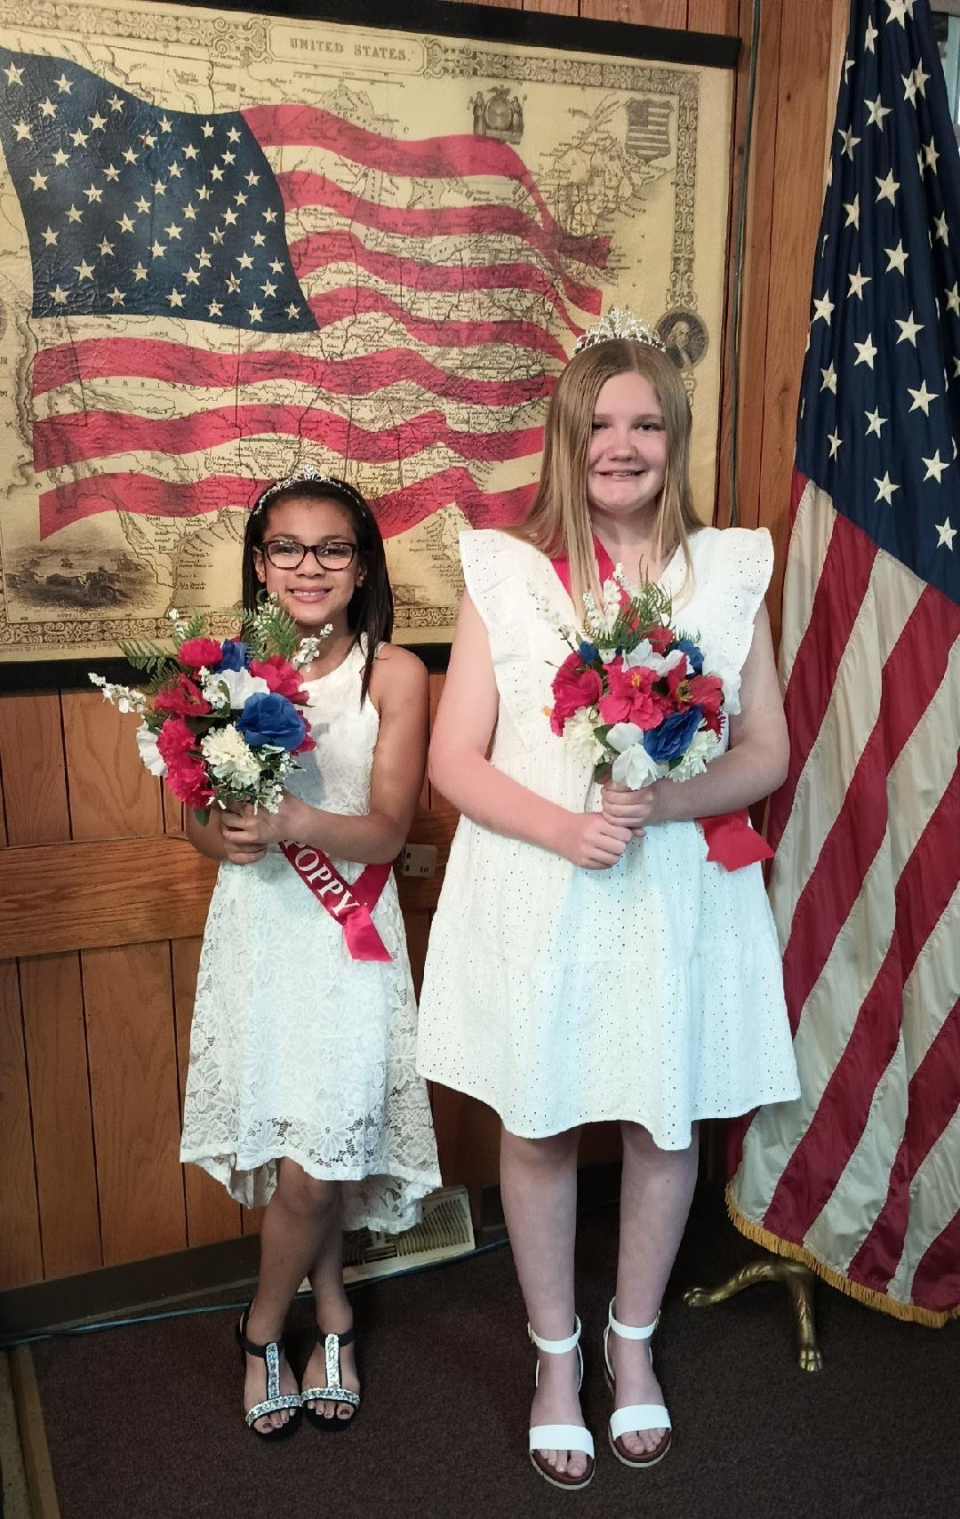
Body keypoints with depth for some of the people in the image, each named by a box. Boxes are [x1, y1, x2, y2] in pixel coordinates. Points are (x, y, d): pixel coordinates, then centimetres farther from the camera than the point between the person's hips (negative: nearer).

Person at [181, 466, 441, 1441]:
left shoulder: (394, 673, -6)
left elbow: (386, 832, -10)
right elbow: (197, 820, 4)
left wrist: (295, 822, -27)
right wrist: (227, 836, -19)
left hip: (347, 931, -2)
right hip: (256, 927, 2)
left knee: (313, 1164, 0)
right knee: (293, 1153, 9)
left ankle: (265, 1328, 30)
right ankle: (330, 1311, 37)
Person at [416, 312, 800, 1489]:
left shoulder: (728, 571, 2)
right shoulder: (506, 573, -2)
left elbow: (766, 753, 2)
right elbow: (453, 757, -4)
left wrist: (666, 801, -17)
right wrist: (560, 826, -19)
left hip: (679, 896, 2)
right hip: (536, 897, -1)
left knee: (667, 1123, 14)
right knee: (538, 1126, 11)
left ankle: (634, 1342, 41)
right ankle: (557, 1357, 37)